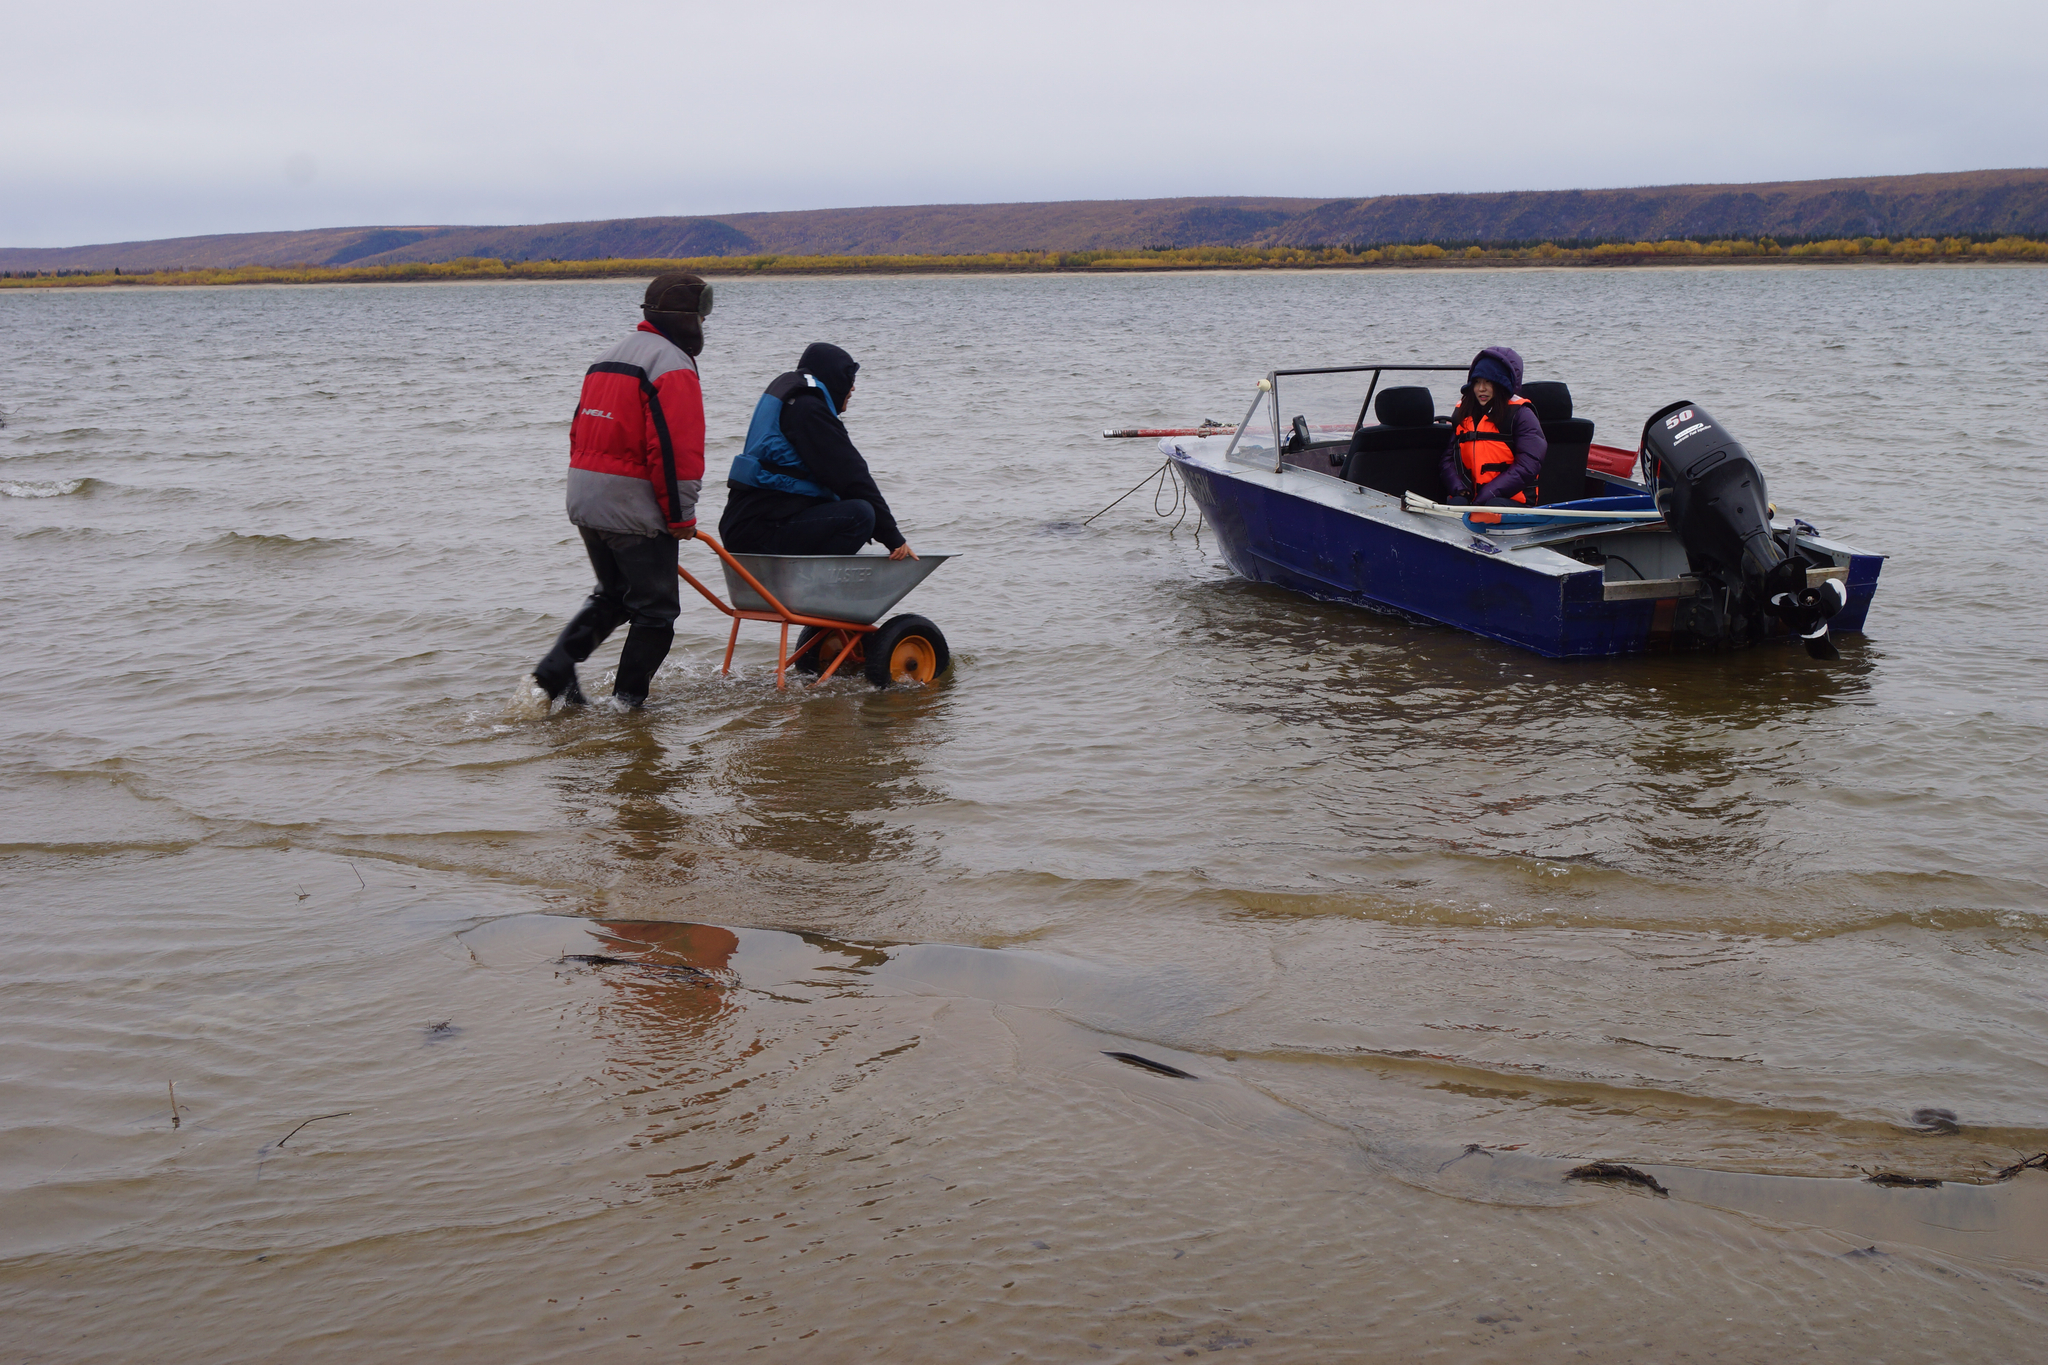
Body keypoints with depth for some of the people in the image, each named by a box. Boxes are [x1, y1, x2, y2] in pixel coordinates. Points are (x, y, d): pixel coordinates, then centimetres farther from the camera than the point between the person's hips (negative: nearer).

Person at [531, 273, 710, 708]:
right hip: (634, 509, -9)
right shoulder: (672, 366, -13)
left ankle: (556, 668, 10)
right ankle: (627, 701, 6)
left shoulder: (607, 359, 17)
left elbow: (581, 432, 19)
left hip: (583, 501, 9)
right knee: (656, 609, 4)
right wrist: (681, 516, -11)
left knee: (613, 594, 23)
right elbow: (676, 449, -19)